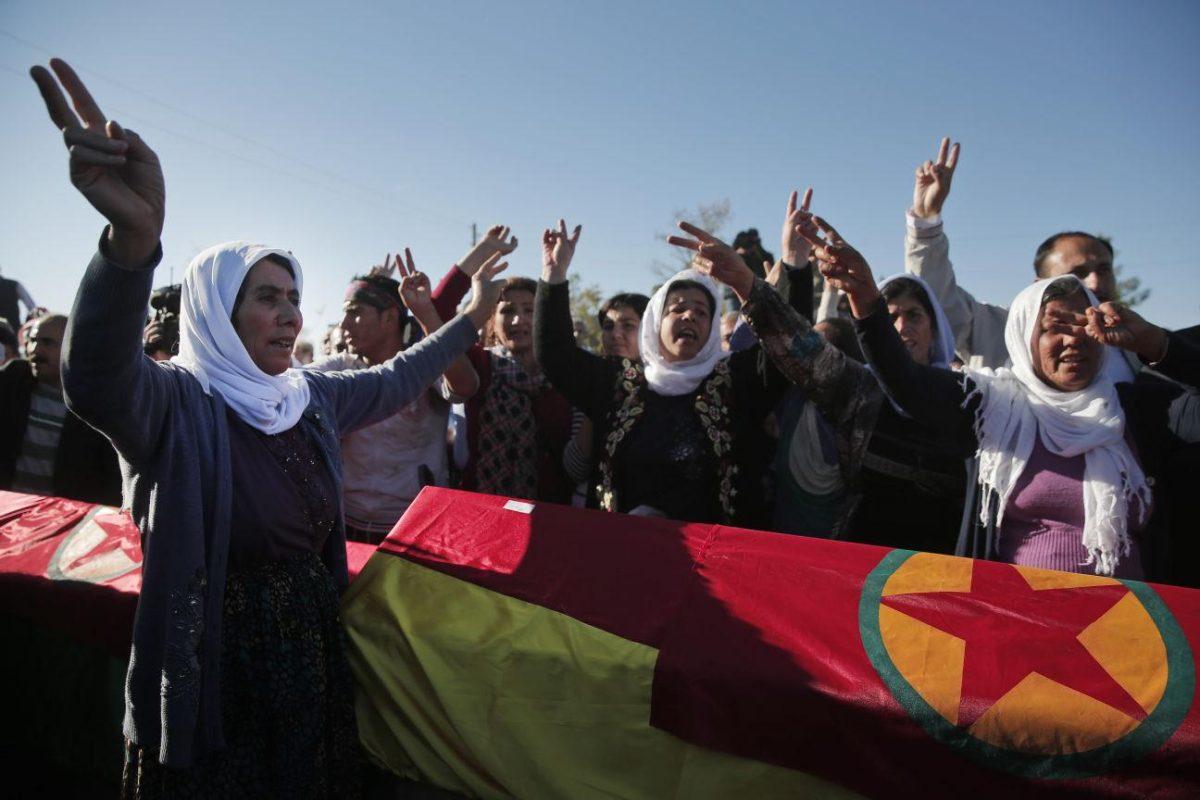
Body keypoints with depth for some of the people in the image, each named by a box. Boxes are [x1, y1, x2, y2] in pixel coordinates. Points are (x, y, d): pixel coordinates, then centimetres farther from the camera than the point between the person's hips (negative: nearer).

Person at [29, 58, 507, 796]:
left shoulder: (311, 397, 3)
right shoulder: (173, 402, -17)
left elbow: (395, 381, 18)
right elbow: (96, 380, -39)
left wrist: (471, 318, 24)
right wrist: (135, 237, -57)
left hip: (316, 660, 6)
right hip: (213, 683, -6)